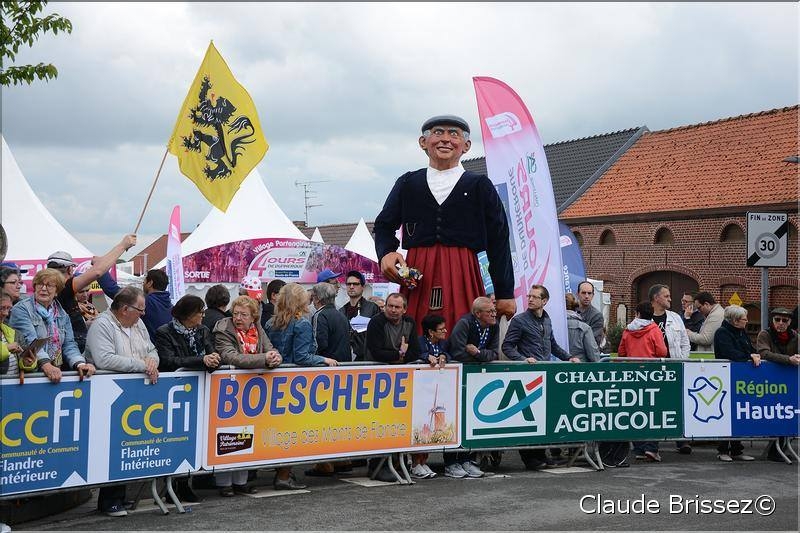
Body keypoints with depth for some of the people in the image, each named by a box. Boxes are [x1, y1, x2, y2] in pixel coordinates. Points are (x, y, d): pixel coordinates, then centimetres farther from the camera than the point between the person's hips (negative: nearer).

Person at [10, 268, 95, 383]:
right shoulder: (21, 309, 0)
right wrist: (46, 365, -29)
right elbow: (30, 340, -14)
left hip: (58, 372, 5)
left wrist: (80, 364, -14)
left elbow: (69, 344, 7)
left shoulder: (62, 315, 16)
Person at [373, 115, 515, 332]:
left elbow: (499, 243, 8)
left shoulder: (480, 186, 9)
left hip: (463, 277, -1)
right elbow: (384, 226, 19)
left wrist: (505, 294, 4)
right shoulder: (407, 183, 15)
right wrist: (386, 253, -4)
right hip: (417, 277, 1)